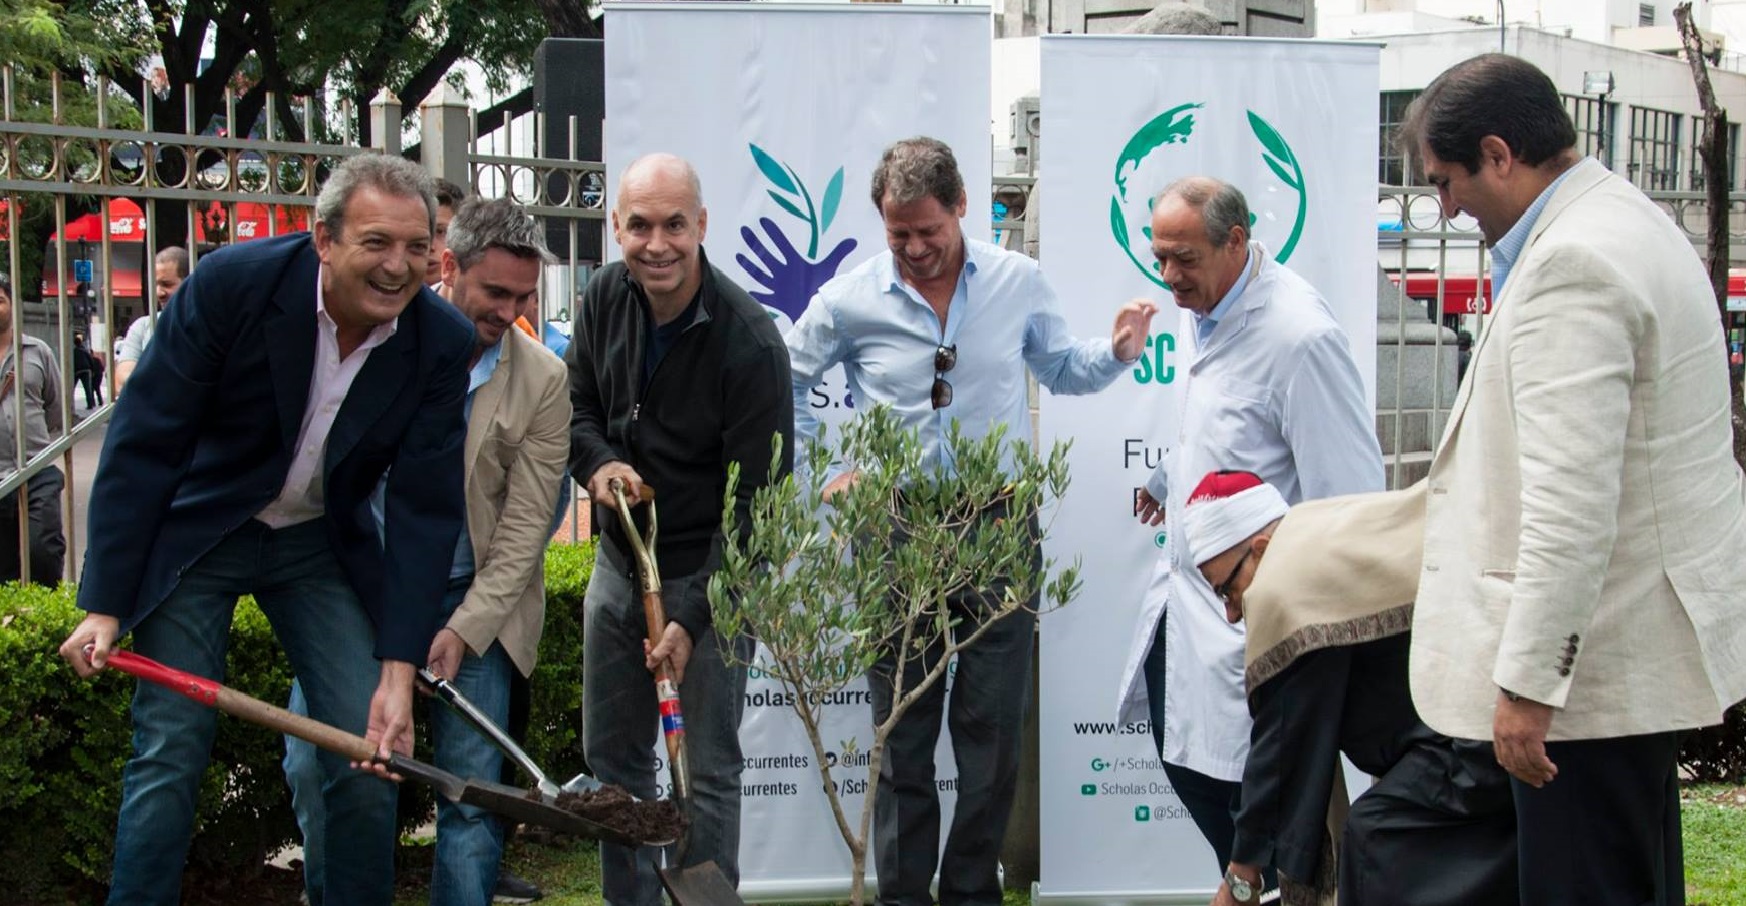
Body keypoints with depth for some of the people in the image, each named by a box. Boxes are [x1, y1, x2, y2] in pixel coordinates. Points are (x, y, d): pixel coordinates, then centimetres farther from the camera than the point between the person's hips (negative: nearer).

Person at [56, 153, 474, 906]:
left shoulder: (441, 341, -16)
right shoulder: (232, 283, -23)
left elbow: (425, 506, -12)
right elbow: (142, 443, -17)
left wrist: (399, 672, -17)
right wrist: (104, 605, -17)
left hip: (324, 543, 3)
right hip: (197, 531, -2)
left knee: (373, 751, -4)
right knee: (170, 752, -6)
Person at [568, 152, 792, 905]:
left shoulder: (749, 342, -23)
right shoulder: (604, 298, -3)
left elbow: (757, 499, -21)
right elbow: (576, 405, 12)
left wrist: (693, 617, -24)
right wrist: (598, 462, -12)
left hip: (709, 573, -6)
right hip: (619, 562, 7)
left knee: (707, 769, -1)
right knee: (612, 756, 14)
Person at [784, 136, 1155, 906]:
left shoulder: (1018, 282, 1)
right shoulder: (849, 300, -3)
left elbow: (1061, 369, 15)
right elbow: (786, 385, 11)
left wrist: (1118, 352, -4)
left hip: (998, 525, 1)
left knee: (993, 724, 4)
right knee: (903, 728, 6)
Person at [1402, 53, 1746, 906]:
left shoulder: (1572, 263, -20)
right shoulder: (1628, 220, 14)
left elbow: (1574, 500, -26)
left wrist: (1528, 679, -24)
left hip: (1594, 661, -11)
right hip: (1644, 638, 11)